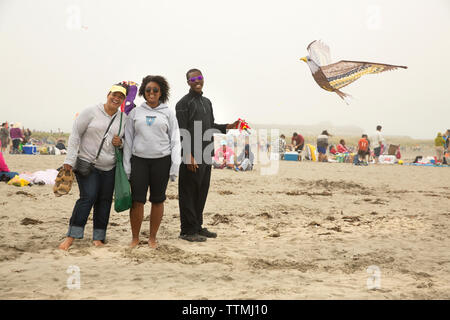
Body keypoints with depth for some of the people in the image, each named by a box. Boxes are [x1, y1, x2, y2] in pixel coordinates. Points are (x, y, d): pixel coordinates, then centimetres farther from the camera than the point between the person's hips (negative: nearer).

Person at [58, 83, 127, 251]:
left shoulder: (124, 118, 9)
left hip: (110, 167, 5)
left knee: (105, 200, 3)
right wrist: (70, 160, -12)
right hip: (87, 163, -5)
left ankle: (98, 237, 11)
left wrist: (121, 143, -3)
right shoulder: (91, 112, -5)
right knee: (88, 197, -15)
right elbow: (75, 134, -6)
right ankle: (71, 236, -9)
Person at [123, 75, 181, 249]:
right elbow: (128, 140, 10)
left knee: (157, 200, 4)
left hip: (161, 160, 0)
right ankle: (135, 237, 9)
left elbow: (175, 140, 5)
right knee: (137, 200, -4)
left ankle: (152, 237, 16)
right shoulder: (135, 113, 9)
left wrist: (175, 166, -4)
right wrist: (126, 166, 4)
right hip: (139, 160, 0)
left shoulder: (168, 113, 7)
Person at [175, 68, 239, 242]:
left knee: (202, 192, 12)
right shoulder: (184, 103, -7)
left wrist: (228, 127, 11)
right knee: (189, 193, -4)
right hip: (192, 157, -8)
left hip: (205, 156, 8)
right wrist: (189, 156, -21)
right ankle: (187, 231, 2)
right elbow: (181, 132, -14)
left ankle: (197, 226, 21)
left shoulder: (207, 102, 19)